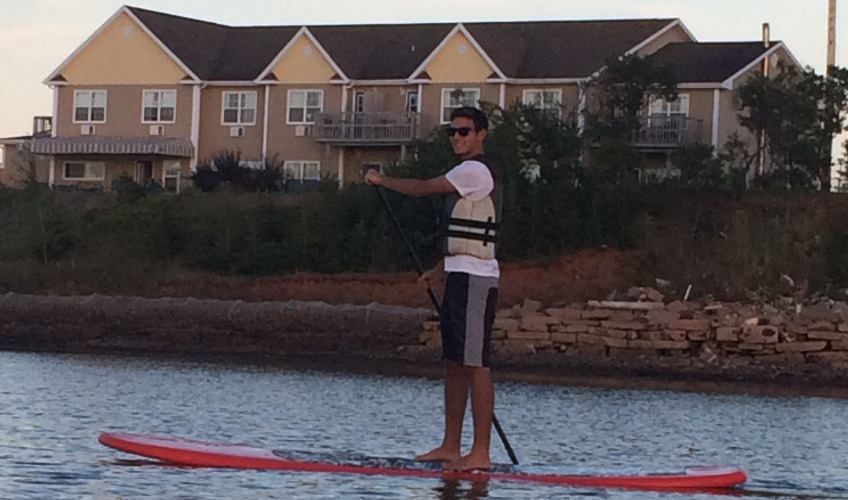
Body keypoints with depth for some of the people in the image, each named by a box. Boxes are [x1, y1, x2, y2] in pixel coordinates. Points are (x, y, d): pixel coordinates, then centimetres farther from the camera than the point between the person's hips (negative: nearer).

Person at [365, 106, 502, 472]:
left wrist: (381, 180, 2)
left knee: (475, 363, -12)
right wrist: (443, 269, 22)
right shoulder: (469, 173, 21)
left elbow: (424, 188, -12)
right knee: (454, 363, 11)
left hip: (474, 280, -11)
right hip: (460, 277, 11)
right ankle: (450, 446, 15)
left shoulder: (476, 170, -12)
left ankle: (481, 452, -13)